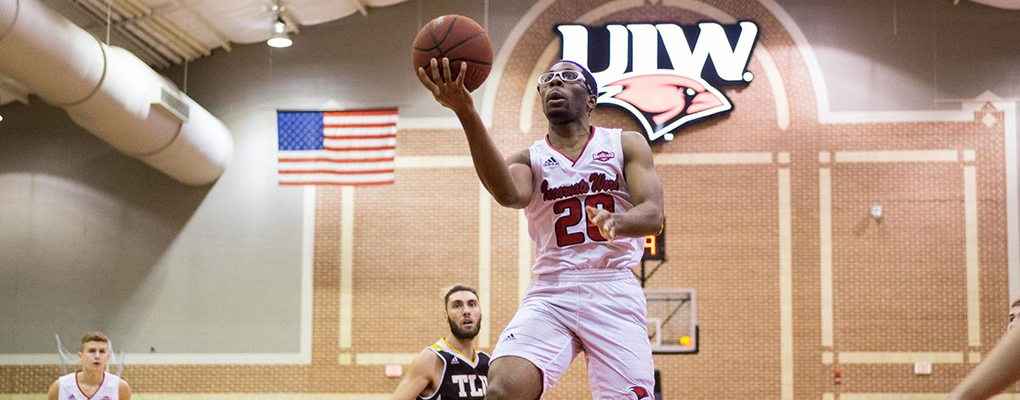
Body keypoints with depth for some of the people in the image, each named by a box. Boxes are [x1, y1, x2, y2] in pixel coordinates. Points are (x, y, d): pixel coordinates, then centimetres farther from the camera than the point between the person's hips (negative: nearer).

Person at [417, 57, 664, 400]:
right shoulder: (529, 159, 12)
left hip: (613, 290, 0)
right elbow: (509, 194, -14)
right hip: (550, 293, 0)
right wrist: (466, 114, -28)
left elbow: (653, 214, -2)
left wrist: (617, 221, -28)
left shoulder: (626, 145, 12)